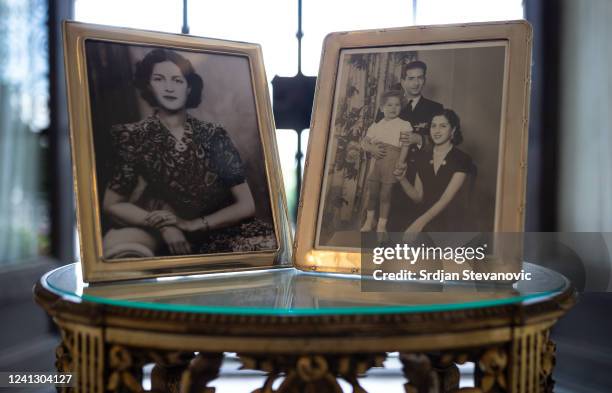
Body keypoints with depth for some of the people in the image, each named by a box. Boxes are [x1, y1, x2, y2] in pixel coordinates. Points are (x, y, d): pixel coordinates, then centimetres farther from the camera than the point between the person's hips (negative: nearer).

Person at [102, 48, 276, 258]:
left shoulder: (213, 135, -2)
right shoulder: (134, 136, -3)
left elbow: (246, 206, -3)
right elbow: (111, 204, 0)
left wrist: (192, 224, -16)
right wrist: (162, 225, -15)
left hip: (213, 235, 0)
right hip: (158, 236, 0)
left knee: (265, 242, -27)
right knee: (117, 245, -31)